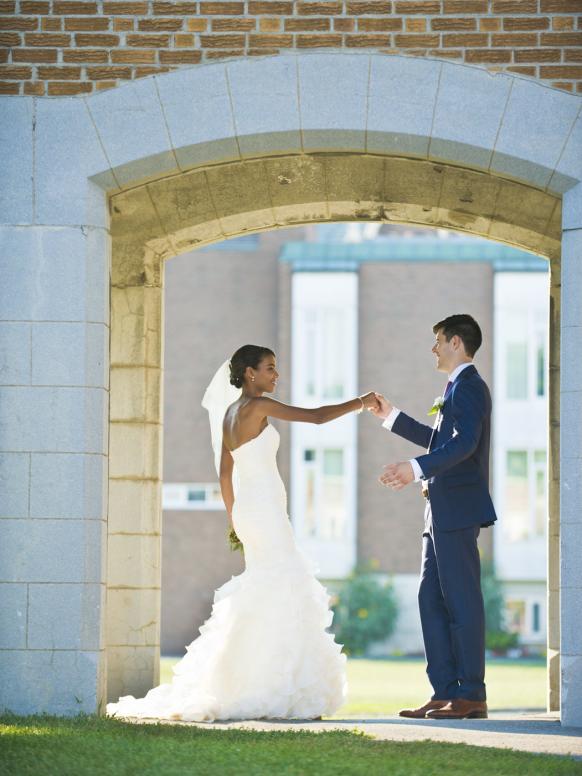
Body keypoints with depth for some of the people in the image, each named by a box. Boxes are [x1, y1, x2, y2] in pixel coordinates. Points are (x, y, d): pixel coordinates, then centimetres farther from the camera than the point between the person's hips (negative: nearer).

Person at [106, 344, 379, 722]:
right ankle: (276, 694, -12)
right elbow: (316, 416, -12)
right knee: (280, 595, -10)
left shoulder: (229, 414, 15)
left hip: (247, 510, 9)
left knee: (263, 598, 11)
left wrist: (234, 518, 27)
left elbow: (226, 473, 20)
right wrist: (360, 403, -1)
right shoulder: (258, 406, -10)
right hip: (266, 510, -9)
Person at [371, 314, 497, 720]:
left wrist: (416, 469, -35)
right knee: (432, 599, 9)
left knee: (462, 599, -7)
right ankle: (446, 693, 10)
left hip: (458, 509, -10)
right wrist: (391, 417, 34)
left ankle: (472, 695, -4)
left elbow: (464, 443, -25)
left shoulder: (468, 386, -10)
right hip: (443, 512, 10)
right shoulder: (461, 386, 22)